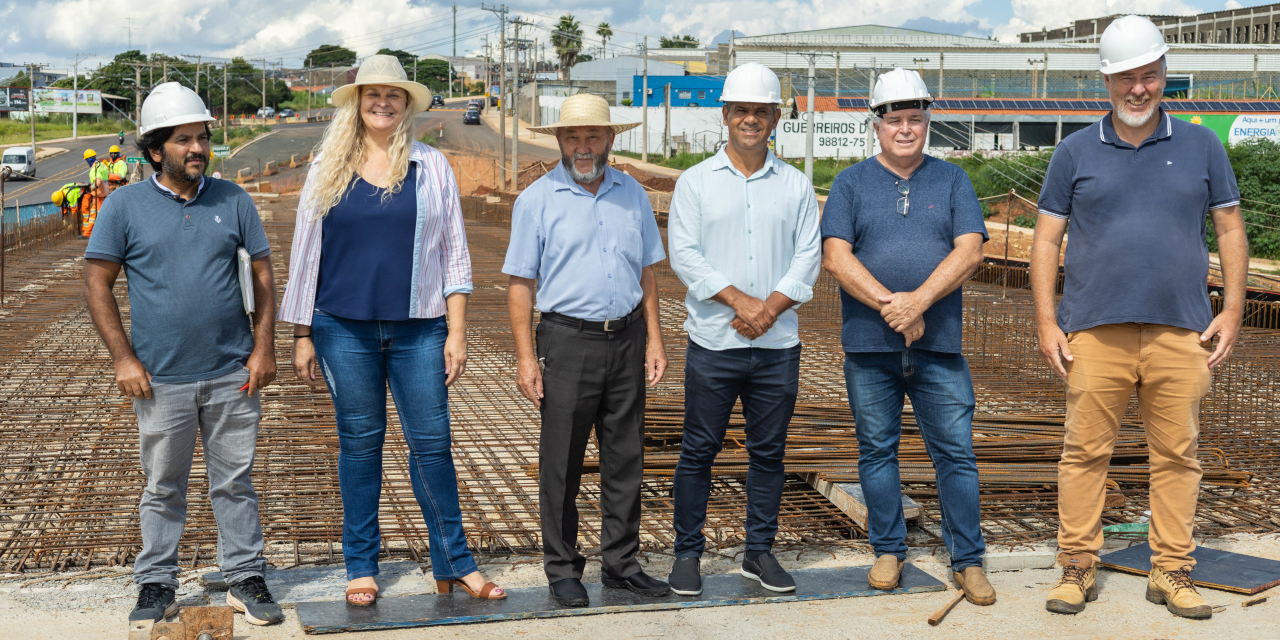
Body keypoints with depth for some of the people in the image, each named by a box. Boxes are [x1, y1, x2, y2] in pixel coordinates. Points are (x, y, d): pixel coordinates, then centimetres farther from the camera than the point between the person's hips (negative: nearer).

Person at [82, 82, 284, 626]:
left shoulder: (233, 200, 5)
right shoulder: (124, 206, -1)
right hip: (161, 378, -1)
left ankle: (245, 579, 19)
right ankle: (156, 585, 22)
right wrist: (123, 358, -6)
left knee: (235, 482, 9)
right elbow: (97, 282, 1)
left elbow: (262, 273, 9)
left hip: (232, 375, 1)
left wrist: (264, 346, 1)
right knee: (163, 487, 9)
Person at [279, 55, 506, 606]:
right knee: (359, 443, 7)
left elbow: (453, 253, 5)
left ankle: (453, 566, 13)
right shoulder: (328, 169, 6)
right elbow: (306, 253, 9)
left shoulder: (431, 166, 6)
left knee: (432, 442, 2)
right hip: (345, 328, 0)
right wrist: (302, 335, 5)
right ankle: (361, 567, 19)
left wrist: (456, 332, -1)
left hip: (419, 328, 0)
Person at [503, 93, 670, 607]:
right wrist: (525, 356, -9)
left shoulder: (632, 194, 10)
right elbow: (520, 283, -3)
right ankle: (562, 570, 14)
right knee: (561, 463, 2)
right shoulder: (537, 199, -1)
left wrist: (653, 339, 7)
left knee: (626, 458, 9)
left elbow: (646, 272, 15)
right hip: (568, 340, -3)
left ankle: (621, 563, 22)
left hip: (627, 339, 4)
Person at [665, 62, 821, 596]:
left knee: (769, 451, 8)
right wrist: (740, 301, -14)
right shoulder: (696, 182, 4)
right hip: (713, 341, -2)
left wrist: (770, 307, -11)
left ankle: (760, 552, 21)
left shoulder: (796, 186, 9)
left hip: (778, 343, 2)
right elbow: (684, 255, -4)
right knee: (699, 450, 2)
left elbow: (809, 257, 4)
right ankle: (687, 553, 14)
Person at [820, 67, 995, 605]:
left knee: (956, 453, 0)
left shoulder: (952, 180, 10)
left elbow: (969, 252, -2)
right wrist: (890, 307, -14)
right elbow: (836, 257, -4)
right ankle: (888, 550, 21)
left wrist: (917, 301, -15)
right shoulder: (851, 183, 7)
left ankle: (968, 561, 10)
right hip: (869, 345, 0)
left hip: (939, 344, 0)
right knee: (877, 451, 8)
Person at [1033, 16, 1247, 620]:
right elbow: (1046, 238, 7)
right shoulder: (1075, 152, 8)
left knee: (1177, 455, 5)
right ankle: (1077, 567, 10)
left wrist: (1232, 309, 4)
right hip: (1094, 331, -1)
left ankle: (1172, 573, 15)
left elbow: (1230, 229, 14)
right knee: (1085, 451, 0)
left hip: (1181, 331, 1)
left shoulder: (1200, 146, 11)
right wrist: (1045, 321, -1)